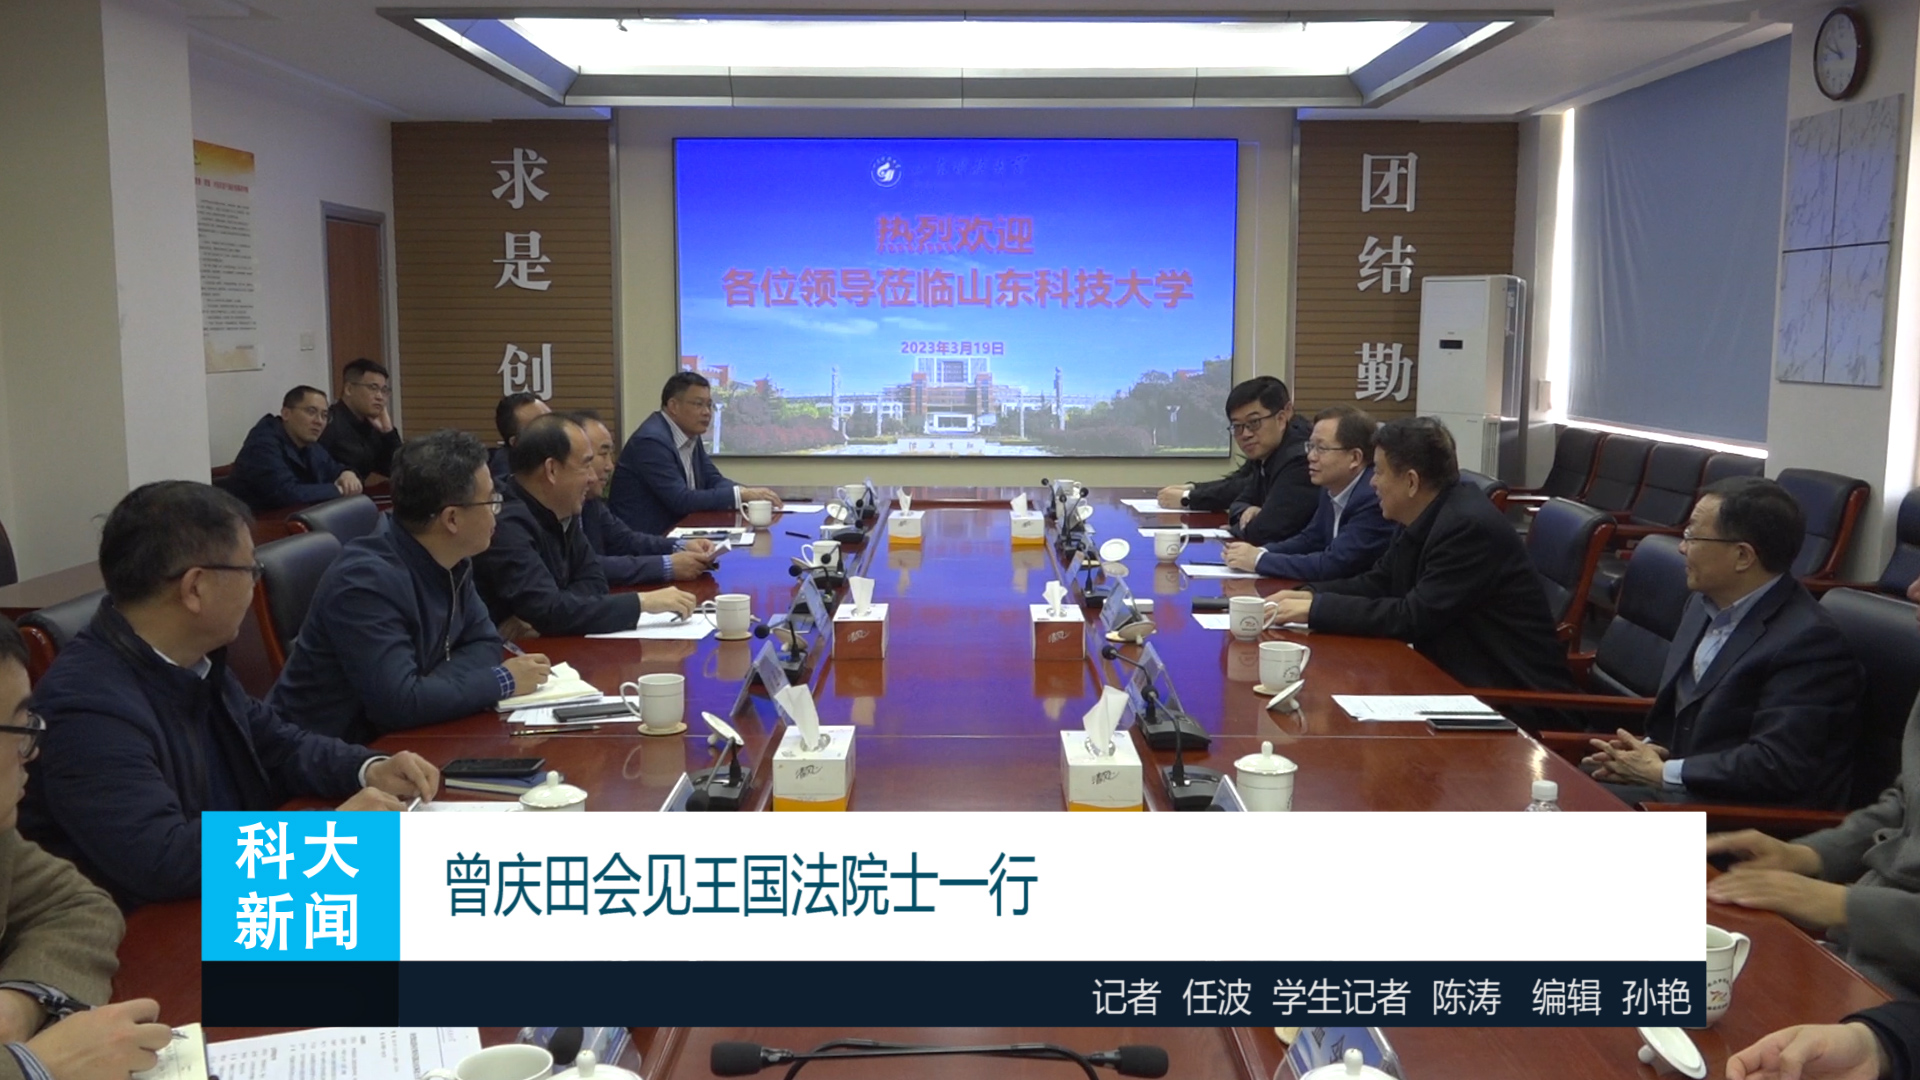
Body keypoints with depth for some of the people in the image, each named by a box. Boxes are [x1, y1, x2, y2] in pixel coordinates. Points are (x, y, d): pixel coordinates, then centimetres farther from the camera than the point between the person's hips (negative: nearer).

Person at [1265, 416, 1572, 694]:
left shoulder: (1469, 526, -23)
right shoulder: (1427, 518, 4)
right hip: (1459, 675, 8)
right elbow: (1378, 582, 12)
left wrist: (1316, 609, -20)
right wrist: (1310, 594, -5)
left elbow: (1414, 617, -25)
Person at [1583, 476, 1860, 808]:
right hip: (1680, 791, 8)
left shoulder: (1807, 641, -18)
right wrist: (1647, 748, -1)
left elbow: (1776, 765, -23)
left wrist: (1662, 773, -16)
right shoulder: (1706, 602, 9)